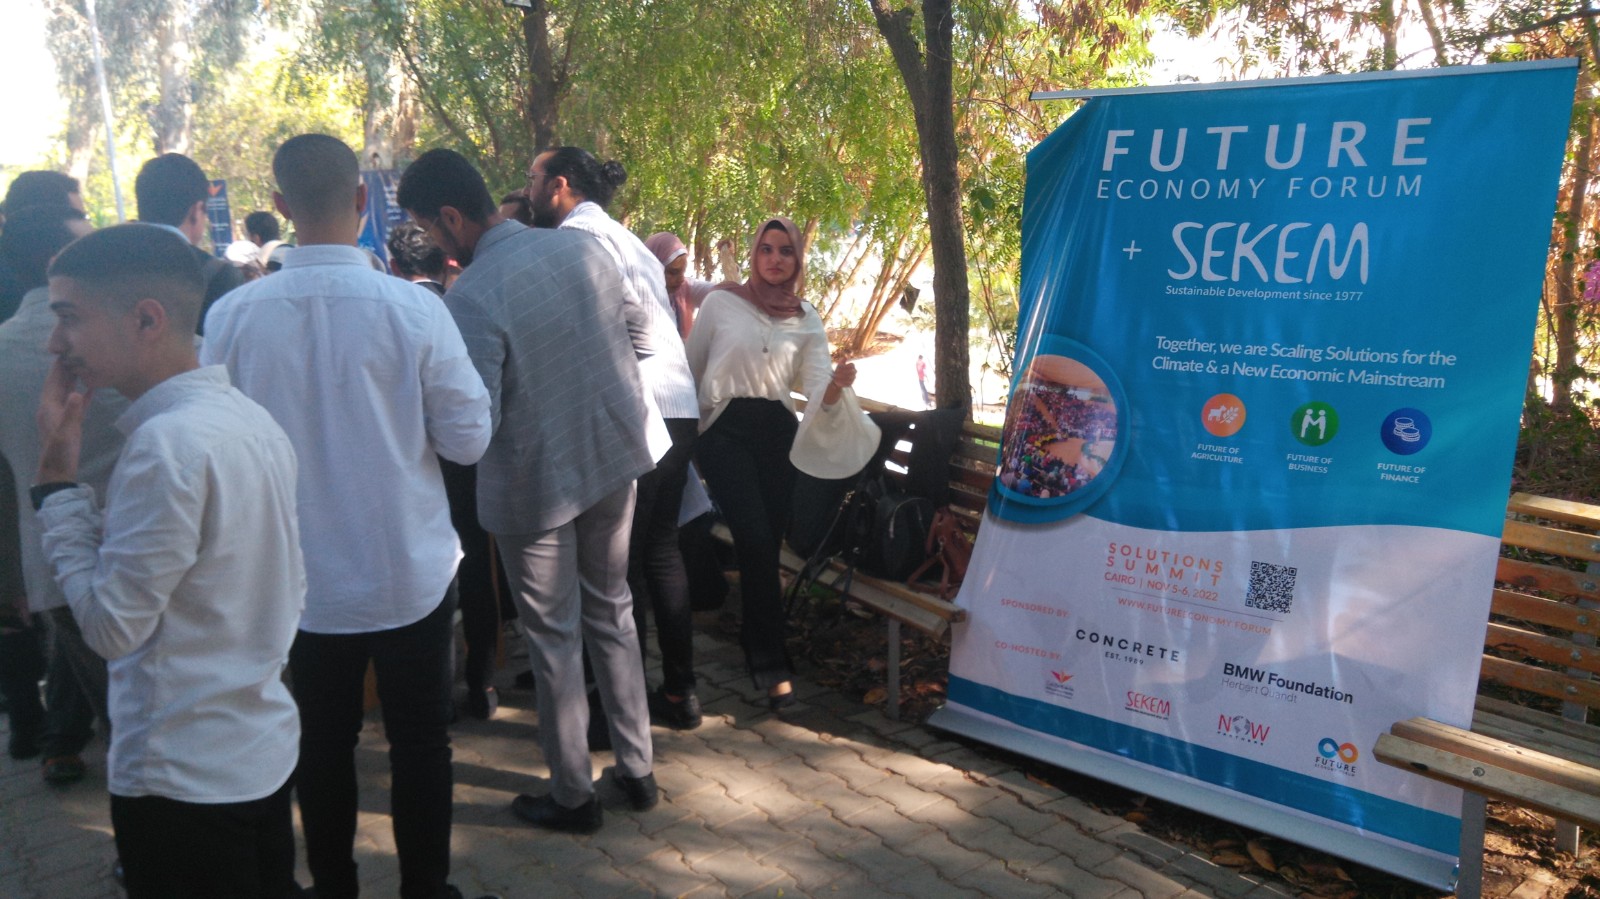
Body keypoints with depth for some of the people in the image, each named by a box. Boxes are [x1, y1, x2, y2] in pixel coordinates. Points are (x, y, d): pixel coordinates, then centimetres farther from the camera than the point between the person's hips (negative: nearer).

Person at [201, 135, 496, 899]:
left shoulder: (233, 315, -11)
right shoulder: (413, 308, -18)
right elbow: (467, 440, -12)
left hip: (301, 577, 2)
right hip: (409, 572, -2)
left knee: (323, 743, 18)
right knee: (420, 741, 14)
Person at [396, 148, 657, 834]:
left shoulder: (471, 298, -23)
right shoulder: (581, 246, -2)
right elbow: (633, 333, 9)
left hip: (535, 483, -6)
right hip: (613, 457, 6)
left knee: (554, 637, 9)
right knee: (612, 611, 20)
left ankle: (572, 796, 23)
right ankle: (637, 767, 30)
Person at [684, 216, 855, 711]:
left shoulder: (807, 319, 7)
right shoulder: (722, 302, 0)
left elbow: (817, 391, -4)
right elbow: (689, 368, 7)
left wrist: (836, 387, -26)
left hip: (778, 432, 3)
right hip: (725, 429, -3)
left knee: (767, 543, 5)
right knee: (756, 539, -15)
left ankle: (754, 644, 27)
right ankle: (771, 662, -6)